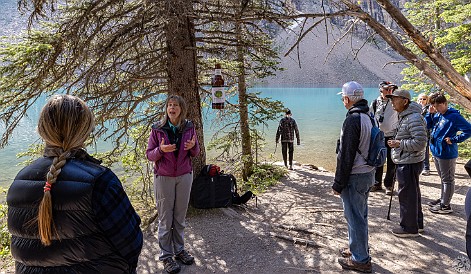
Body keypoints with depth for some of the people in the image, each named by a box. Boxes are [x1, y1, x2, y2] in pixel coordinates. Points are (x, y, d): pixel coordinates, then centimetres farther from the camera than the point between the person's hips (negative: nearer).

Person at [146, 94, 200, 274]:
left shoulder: (189, 127, -1)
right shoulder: (157, 129, -7)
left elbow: (195, 153, 7)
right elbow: (149, 155, -4)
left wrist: (193, 146, -16)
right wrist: (161, 149, -25)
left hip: (184, 176, 2)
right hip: (164, 177, -2)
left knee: (180, 216, 12)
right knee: (165, 218, 3)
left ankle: (179, 250, 28)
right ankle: (166, 256, 17)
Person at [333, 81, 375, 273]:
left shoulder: (352, 120, -21)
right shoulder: (368, 117, 9)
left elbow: (345, 156, -21)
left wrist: (338, 184, -14)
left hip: (354, 177, -9)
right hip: (368, 174, 10)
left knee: (355, 217, 1)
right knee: (361, 215, 20)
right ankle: (359, 249, 36)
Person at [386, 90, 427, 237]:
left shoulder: (414, 118, -21)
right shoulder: (403, 116, 13)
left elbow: (420, 142, -25)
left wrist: (399, 144, -19)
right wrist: (396, 142, 11)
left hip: (409, 164, -11)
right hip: (404, 162, 11)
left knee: (407, 195, 0)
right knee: (413, 193, 21)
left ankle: (409, 228, 13)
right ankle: (417, 222, 36)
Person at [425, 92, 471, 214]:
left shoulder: (454, 116, -18)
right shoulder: (437, 115, 5)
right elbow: (427, 125, 11)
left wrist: (454, 139, -20)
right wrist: (430, 113, -1)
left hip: (446, 154, -8)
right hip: (436, 152, 8)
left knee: (447, 180, 5)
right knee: (443, 178, 22)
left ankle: (445, 205, 14)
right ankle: (443, 199, 36)